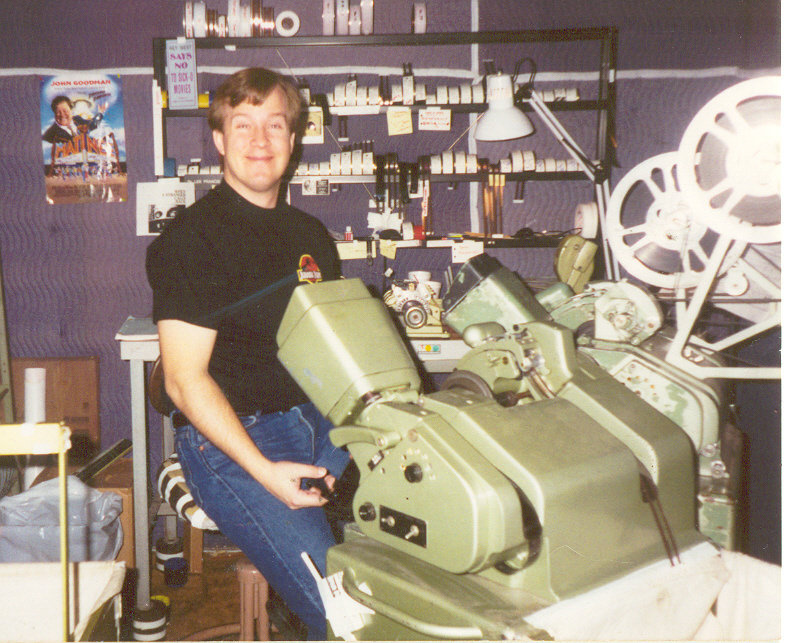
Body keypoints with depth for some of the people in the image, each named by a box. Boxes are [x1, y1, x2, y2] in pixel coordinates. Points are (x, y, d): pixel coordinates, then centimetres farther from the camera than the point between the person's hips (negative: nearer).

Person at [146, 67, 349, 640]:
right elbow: (185, 378, -12)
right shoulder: (191, 238, -7)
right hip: (229, 438, -6)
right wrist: (263, 471, -20)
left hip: (317, 422, 7)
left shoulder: (311, 235, 15)